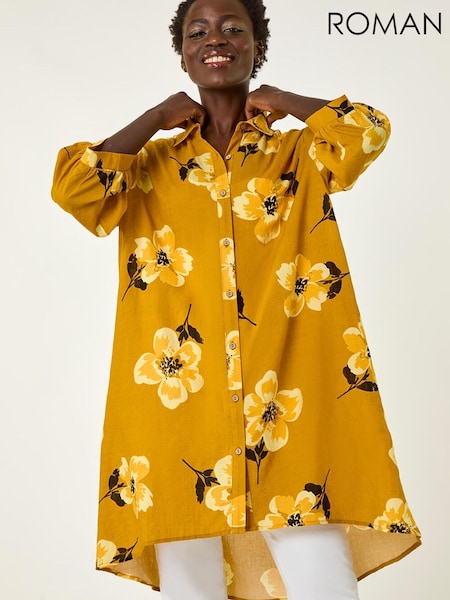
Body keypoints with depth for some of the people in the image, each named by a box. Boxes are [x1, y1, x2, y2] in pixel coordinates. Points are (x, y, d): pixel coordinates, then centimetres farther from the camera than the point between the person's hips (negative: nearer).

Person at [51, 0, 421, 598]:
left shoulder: (297, 153, 15)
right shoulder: (150, 163, 16)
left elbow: (367, 132, -6)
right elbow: (71, 187, -3)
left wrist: (281, 101, 8)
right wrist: (158, 118, 6)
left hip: (288, 408, 0)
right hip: (179, 409, 1)